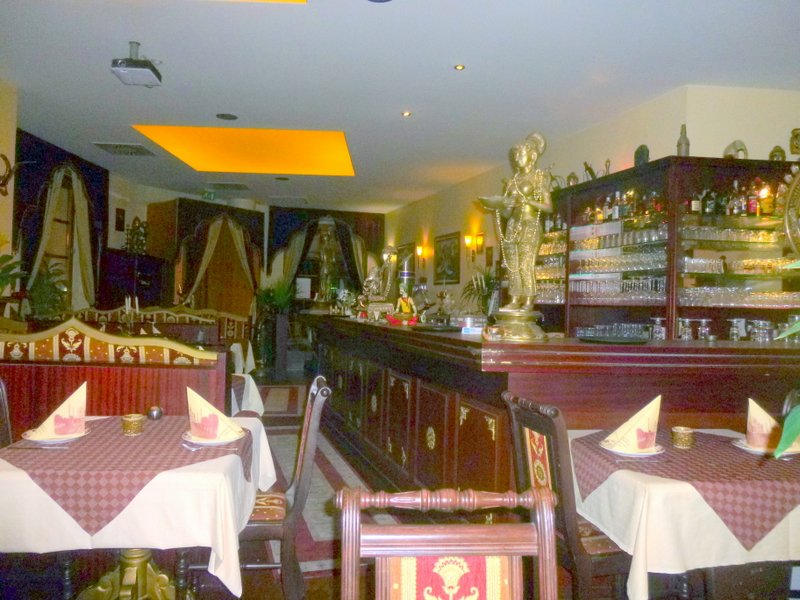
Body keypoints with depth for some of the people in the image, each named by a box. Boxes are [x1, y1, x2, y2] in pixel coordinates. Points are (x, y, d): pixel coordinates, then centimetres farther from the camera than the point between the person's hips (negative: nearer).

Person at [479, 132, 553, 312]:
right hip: (512, 226, 6)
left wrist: (527, 201, -18)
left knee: (526, 264, -12)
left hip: (530, 225, -6)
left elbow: (548, 206, -7)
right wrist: (495, 205, -2)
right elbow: (507, 208, 15)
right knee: (512, 265, 1)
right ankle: (515, 300, 4)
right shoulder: (512, 181, 17)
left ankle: (528, 302, -10)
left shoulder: (539, 177, 2)